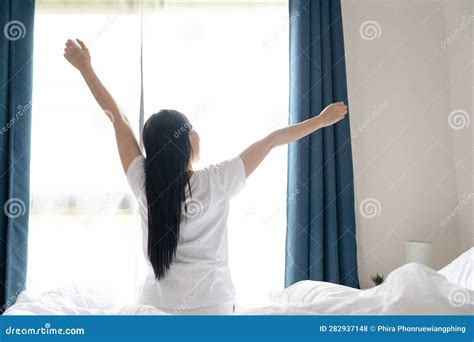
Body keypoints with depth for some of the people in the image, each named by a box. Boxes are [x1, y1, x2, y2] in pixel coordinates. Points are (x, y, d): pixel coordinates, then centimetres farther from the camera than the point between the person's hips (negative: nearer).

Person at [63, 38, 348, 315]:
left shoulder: (143, 182, -9)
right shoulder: (215, 182, -16)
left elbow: (118, 118, -2)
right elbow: (271, 141, -8)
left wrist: (85, 67, 8)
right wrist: (321, 120, 2)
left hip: (155, 304, 3)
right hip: (210, 304, -3)